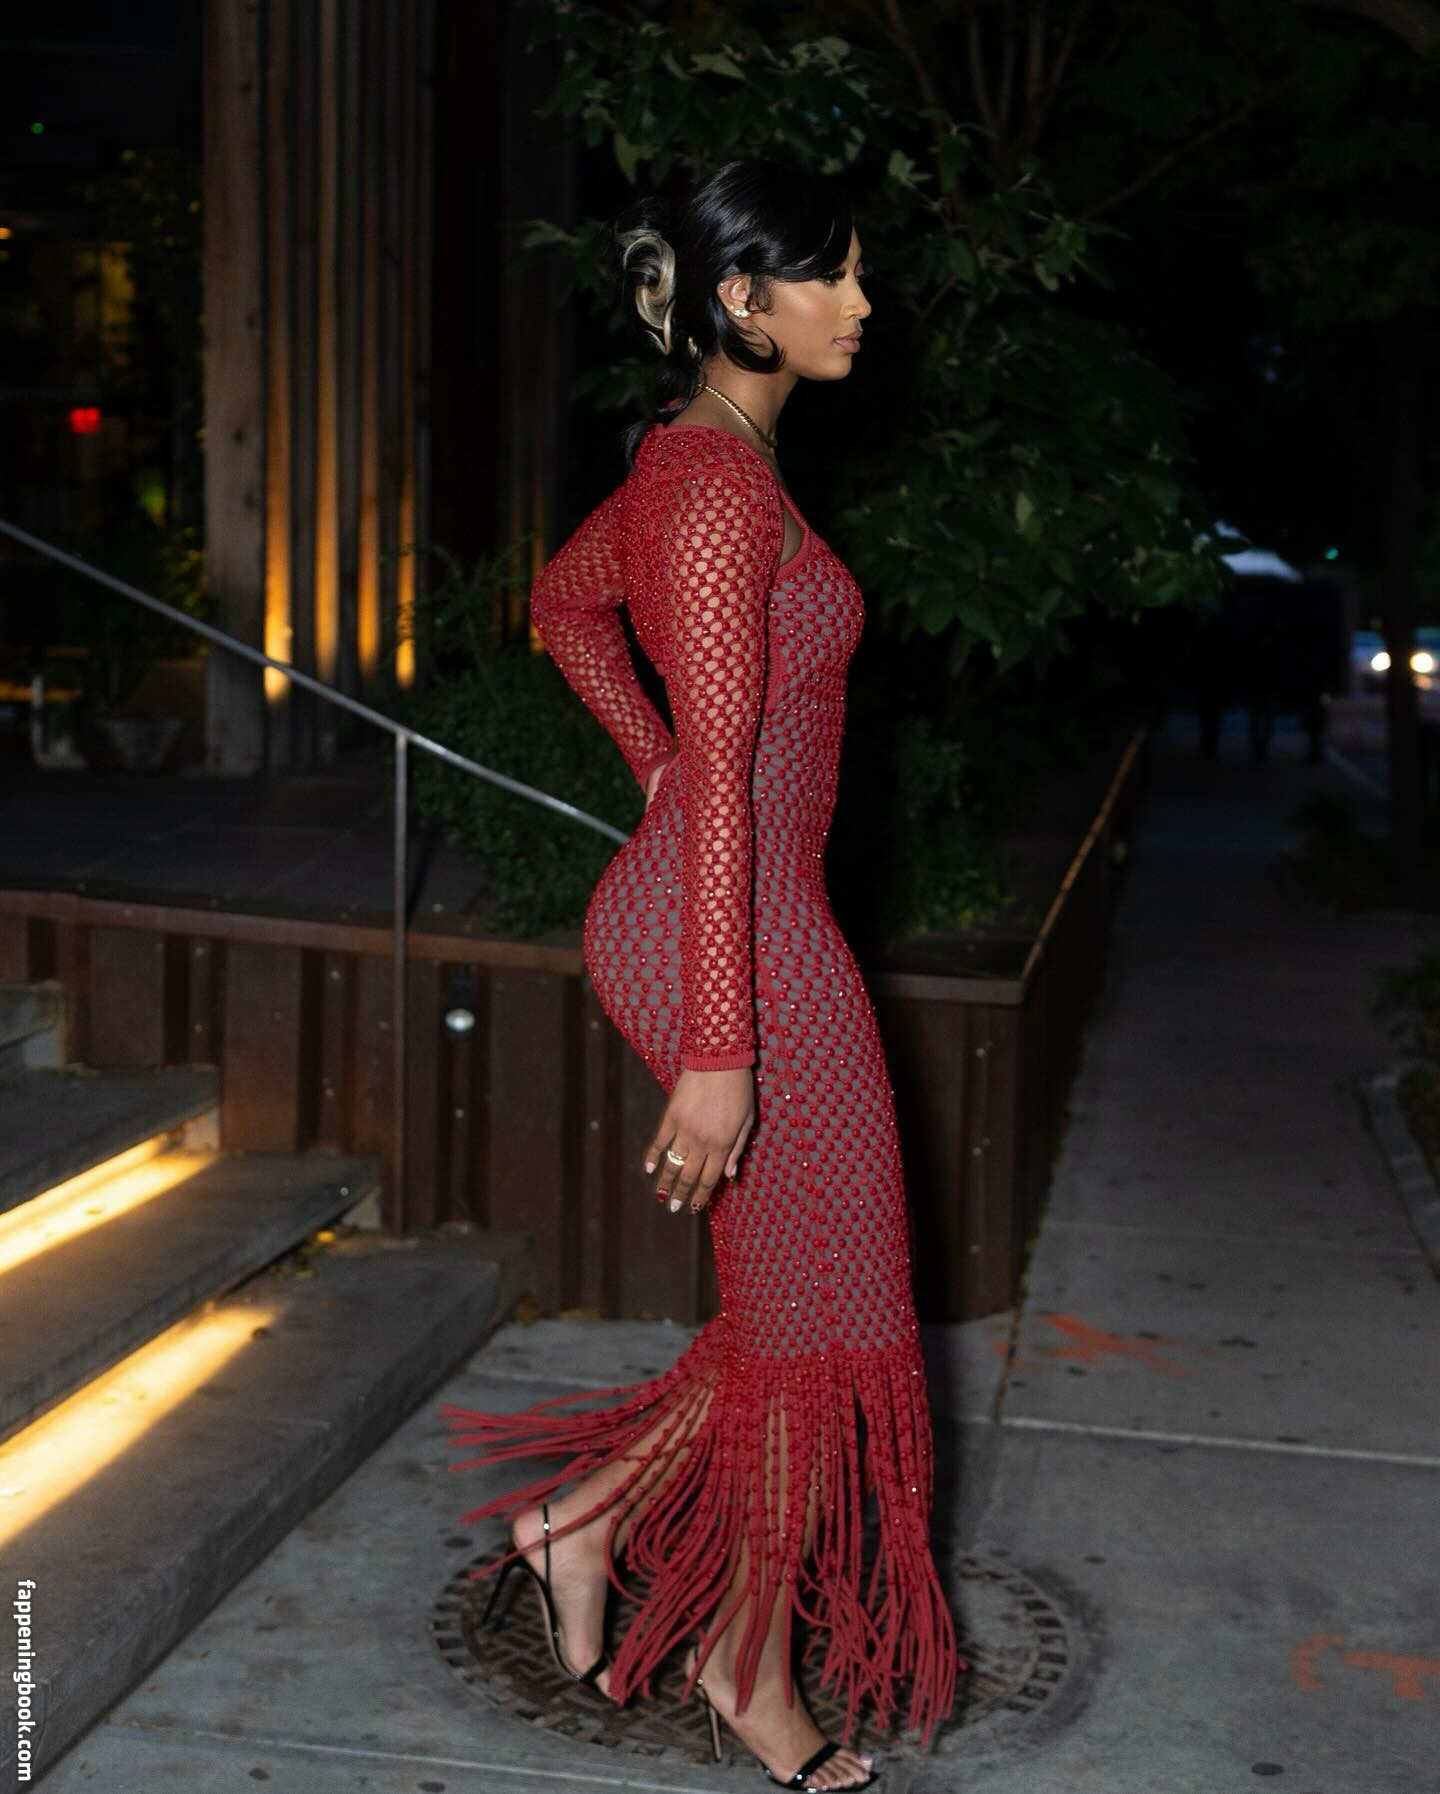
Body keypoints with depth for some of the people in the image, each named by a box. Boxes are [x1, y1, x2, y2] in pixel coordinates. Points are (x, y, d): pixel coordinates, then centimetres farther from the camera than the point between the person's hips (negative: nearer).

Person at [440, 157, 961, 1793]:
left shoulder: (695, 456, 11)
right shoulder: (722, 479, -20)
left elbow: (566, 599, 28)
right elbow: (727, 786, -23)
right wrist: (720, 1048, -23)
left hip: (710, 907, 10)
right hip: (737, 936, -10)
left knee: (806, 1289, 18)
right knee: (809, 1309, 6)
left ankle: (588, 1513, 29)